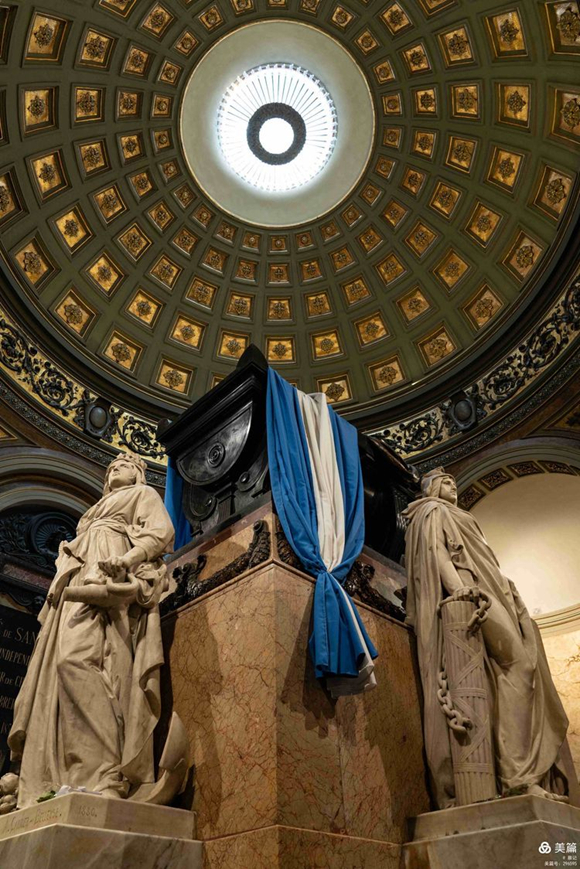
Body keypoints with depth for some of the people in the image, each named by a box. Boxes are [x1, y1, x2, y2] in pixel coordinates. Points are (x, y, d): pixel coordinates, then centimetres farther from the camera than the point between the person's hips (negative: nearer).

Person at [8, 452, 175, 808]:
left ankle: (104, 776, -34)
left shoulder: (144, 494, 16)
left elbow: (161, 531, -2)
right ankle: (57, 784, -13)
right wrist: (63, 581, 9)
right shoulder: (98, 509, 37)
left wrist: (126, 558, -19)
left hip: (107, 579, -8)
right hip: (82, 583, 8)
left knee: (77, 658, -28)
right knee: (61, 665, -8)